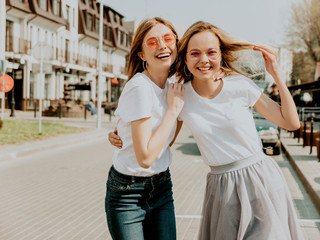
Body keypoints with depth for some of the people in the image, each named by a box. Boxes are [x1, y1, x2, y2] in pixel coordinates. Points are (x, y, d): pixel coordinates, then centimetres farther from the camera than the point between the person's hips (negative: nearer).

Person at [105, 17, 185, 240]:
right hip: (128, 193, -7)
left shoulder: (168, 86, 3)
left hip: (161, 186, 7)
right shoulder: (140, 87, -22)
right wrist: (174, 108, -20)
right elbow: (145, 157, -27)